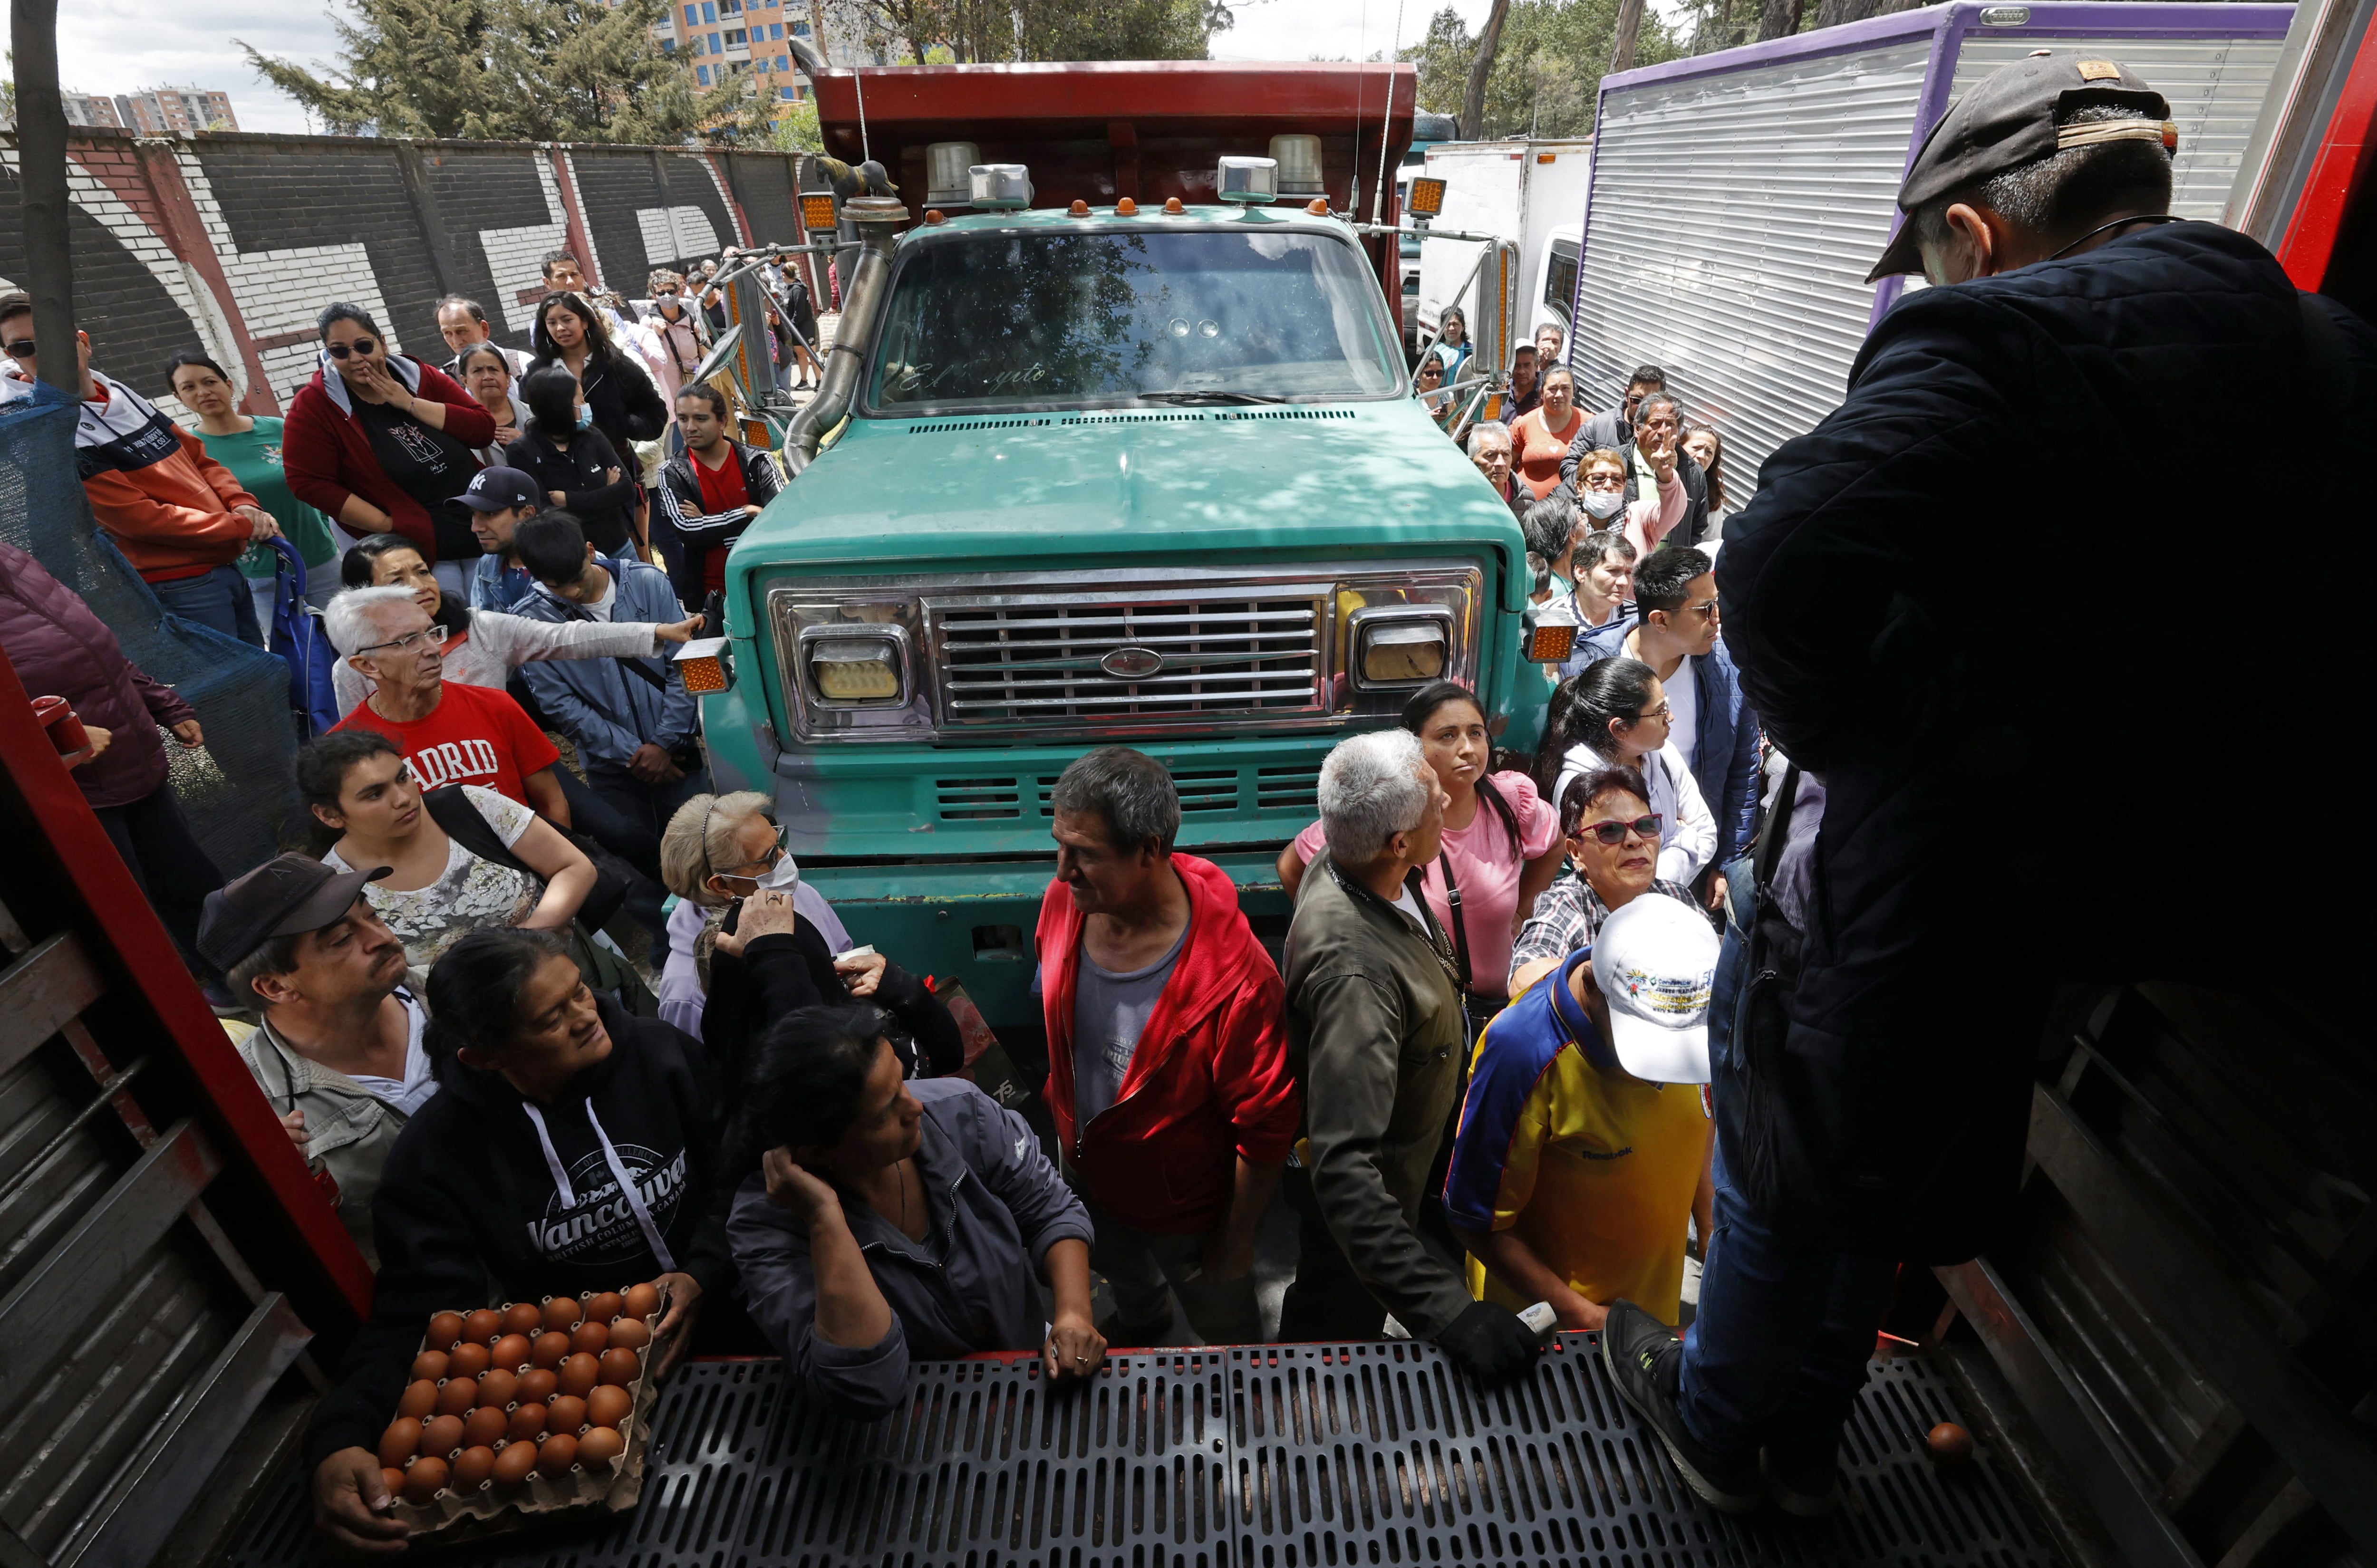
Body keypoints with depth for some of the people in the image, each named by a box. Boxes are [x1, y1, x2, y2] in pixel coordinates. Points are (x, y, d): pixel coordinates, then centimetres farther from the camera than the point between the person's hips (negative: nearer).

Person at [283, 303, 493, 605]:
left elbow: (484, 429, -6)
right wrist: (389, 525, -15)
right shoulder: (314, 406, -6)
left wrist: (409, 403, -14)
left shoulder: (419, 376, 3)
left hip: (480, 525, 4)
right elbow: (311, 484, -10)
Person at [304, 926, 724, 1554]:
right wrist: (340, 1440, -27)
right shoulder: (438, 1152, -11)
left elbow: (736, 1177, -3)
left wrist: (704, 1274, -18)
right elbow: (414, 1313, -10)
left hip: (720, 1311, 0)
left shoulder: (657, 1053, -10)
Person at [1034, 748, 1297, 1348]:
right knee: (1122, 1276, 37)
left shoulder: (1234, 978, -41)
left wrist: (1237, 1239, -14)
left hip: (1185, 1209, -5)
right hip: (1086, 1171, 5)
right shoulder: (1065, 900, -22)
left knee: (1224, 1330, 26)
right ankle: (1141, 1327, 72)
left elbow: (1266, 1125, -27)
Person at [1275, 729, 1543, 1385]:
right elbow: (1342, 1168, -46)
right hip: (1368, 1181, -8)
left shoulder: (1343, 865, -16)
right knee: (1340, 1318, 21)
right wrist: (1448, 1307, -49)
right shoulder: (1355, 968, -45)